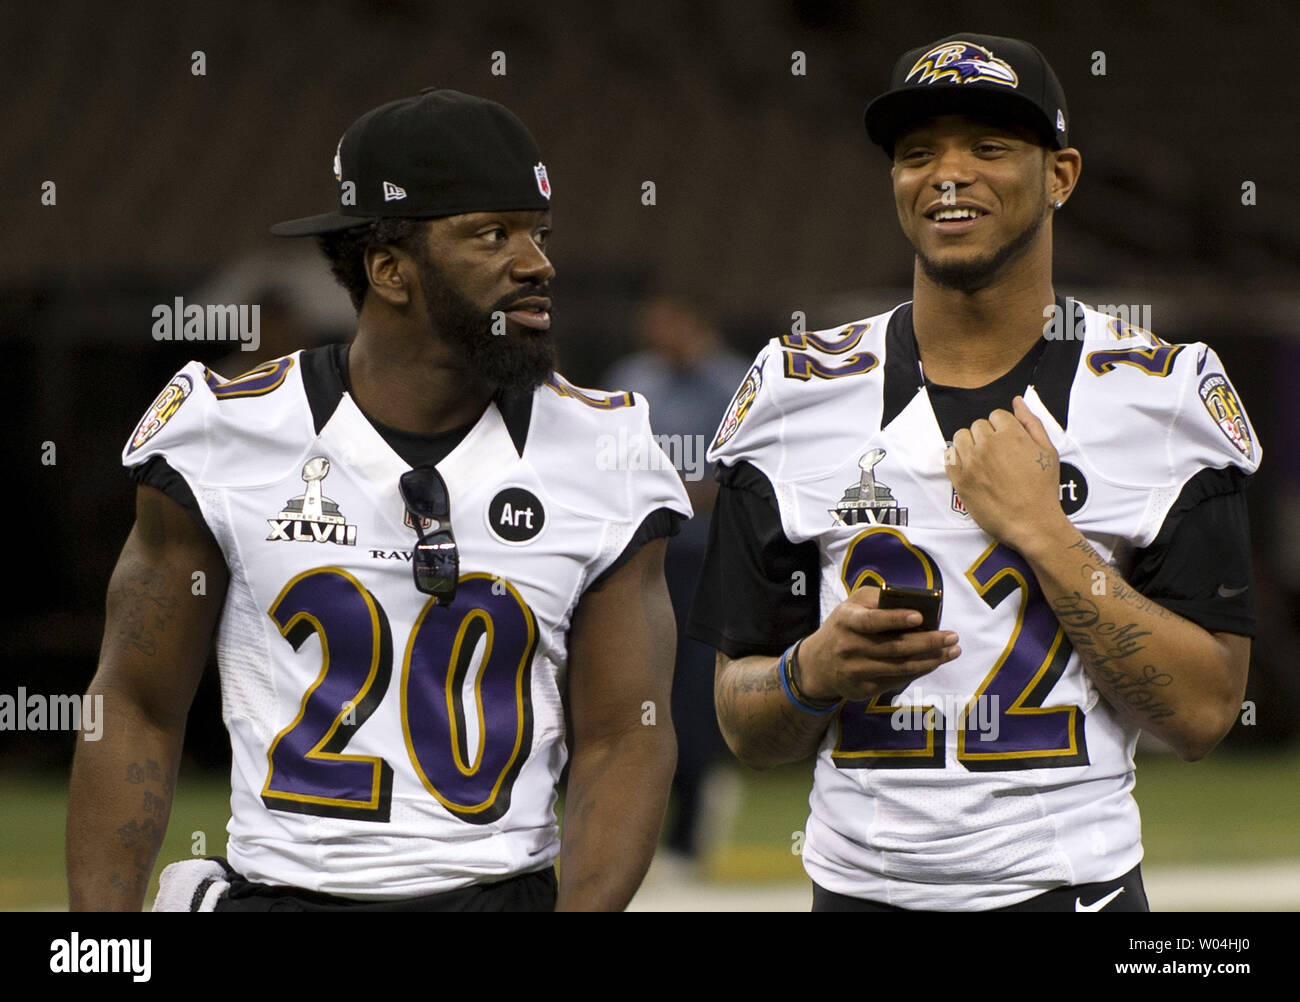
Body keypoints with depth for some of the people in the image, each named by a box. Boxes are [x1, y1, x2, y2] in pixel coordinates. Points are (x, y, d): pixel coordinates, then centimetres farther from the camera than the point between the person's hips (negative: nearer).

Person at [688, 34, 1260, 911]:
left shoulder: (1169, 395, -3)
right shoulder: (798, 396, 2)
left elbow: (1203, 713, -10)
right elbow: (745, 728, 5)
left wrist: (1040, 530, -15)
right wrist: (816, 670, -15)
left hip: (1070, 883, -2)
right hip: (862, 886, 2)